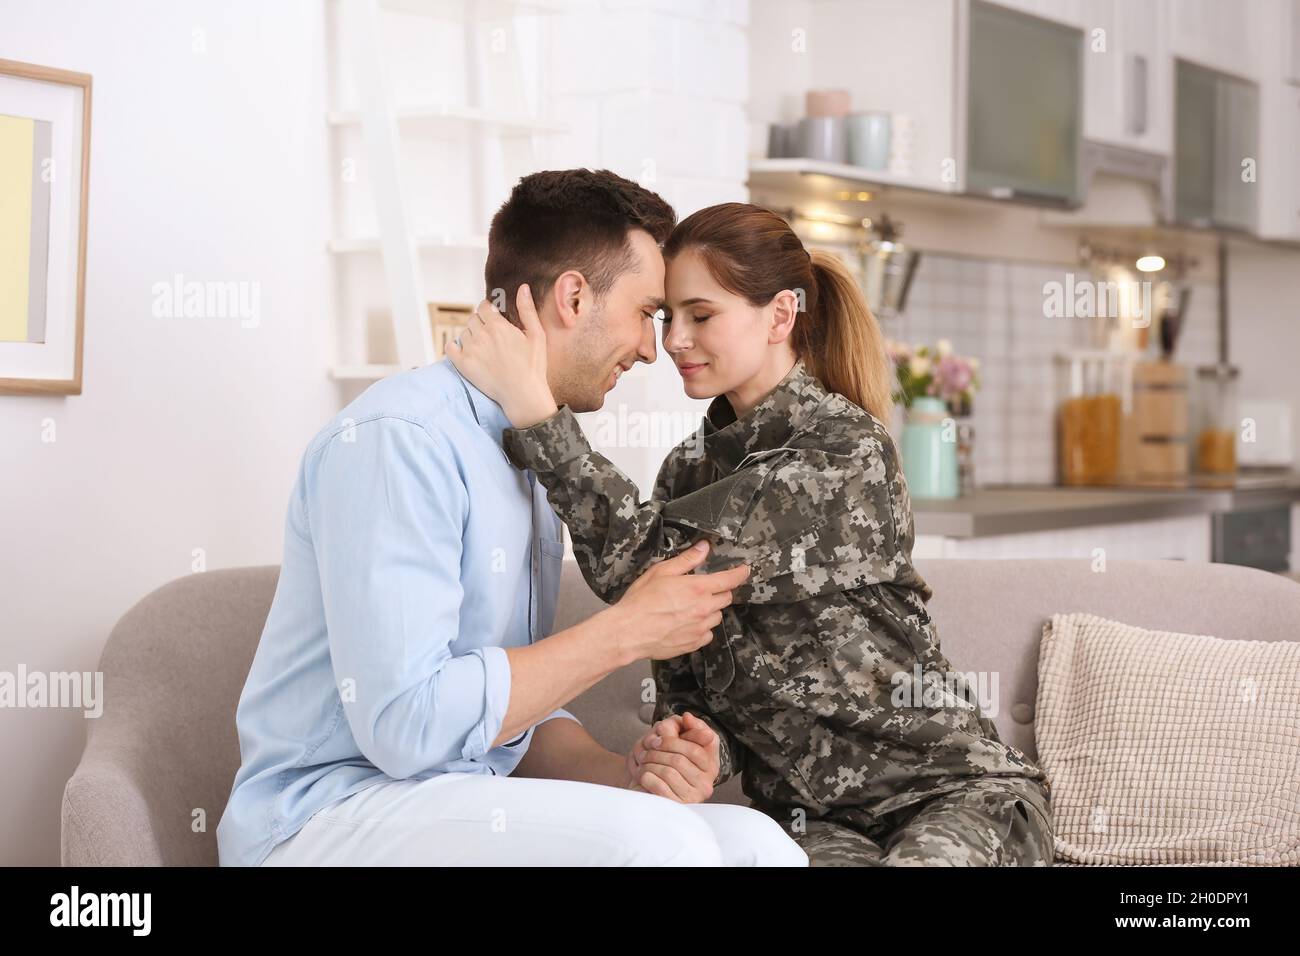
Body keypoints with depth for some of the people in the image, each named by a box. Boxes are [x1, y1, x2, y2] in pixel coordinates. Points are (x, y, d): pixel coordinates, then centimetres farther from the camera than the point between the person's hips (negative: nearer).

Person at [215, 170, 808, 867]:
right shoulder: (397, 437, -14)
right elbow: (405, 723, -23)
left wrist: (626, 776, -4)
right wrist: (627, 632, -14)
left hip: (473, 813, 8)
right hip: (328, 814, -8)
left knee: (752, 840, -12)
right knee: (661, 840, -26)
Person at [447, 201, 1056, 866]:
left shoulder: (846, 452, -13)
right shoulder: (690, 468, 10)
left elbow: (653, 564, -24)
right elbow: (685, 682, 10)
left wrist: (532, 408, -26)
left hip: (951, 789, -4)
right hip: (808, 816, 4)